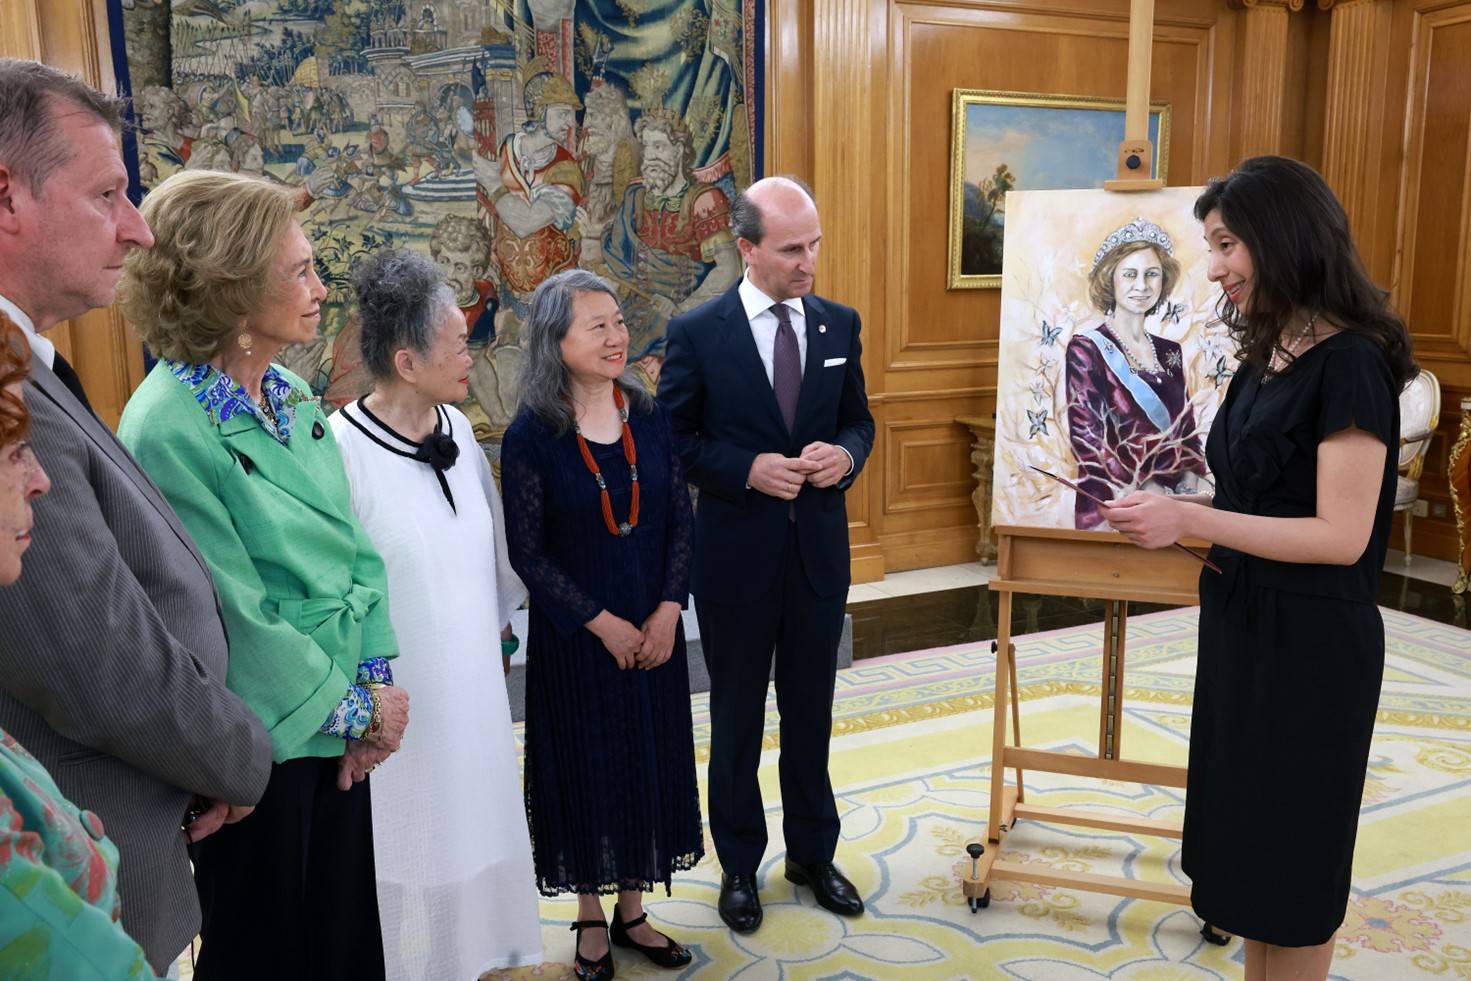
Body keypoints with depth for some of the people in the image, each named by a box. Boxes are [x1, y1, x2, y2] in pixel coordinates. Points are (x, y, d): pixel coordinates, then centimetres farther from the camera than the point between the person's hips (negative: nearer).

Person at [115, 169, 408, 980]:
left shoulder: (293, 398, 3)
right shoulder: (169, 429, -20)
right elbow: (235, 615, -20)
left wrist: (375, 681, -3)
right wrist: (354, 707, -11)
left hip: (337, 724, 6)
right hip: (263, 745, -6)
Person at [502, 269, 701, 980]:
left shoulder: (649, 420, 0)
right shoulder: (531, 435, -12)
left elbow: (681, 522, 2)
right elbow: (526, 551, -11)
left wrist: (667, 612, -9)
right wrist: (603, 623, -13)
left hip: (654, 632, 4)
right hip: (573, 635, -4)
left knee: (650, 763, 12)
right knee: (585, 767, 9)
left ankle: (631, 912, 33)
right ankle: (590, 921, 30)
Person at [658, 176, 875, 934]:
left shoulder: (839, 324, 2)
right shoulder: (696, 332, -9)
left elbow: (858, 420, 10)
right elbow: (675, 439, -5)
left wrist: (846, 454, -13)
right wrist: (749, 470, -20)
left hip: (820, 551, 3)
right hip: (736, 553, -3)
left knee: (811, 713, 16)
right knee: (736, 720, 13)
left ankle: (812, 853, 36)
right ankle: (739, 865, 33)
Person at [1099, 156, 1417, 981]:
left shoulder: (1350, 362, -19)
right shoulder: (1269, 356, 8)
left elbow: (1341, 535, -23)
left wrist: (1190, 520, -25)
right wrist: (1177, 506, -1)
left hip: (1310, 640, -8)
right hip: (1244, 623, 9)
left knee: (1290, 851, 8)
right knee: (1248, 837, 19)